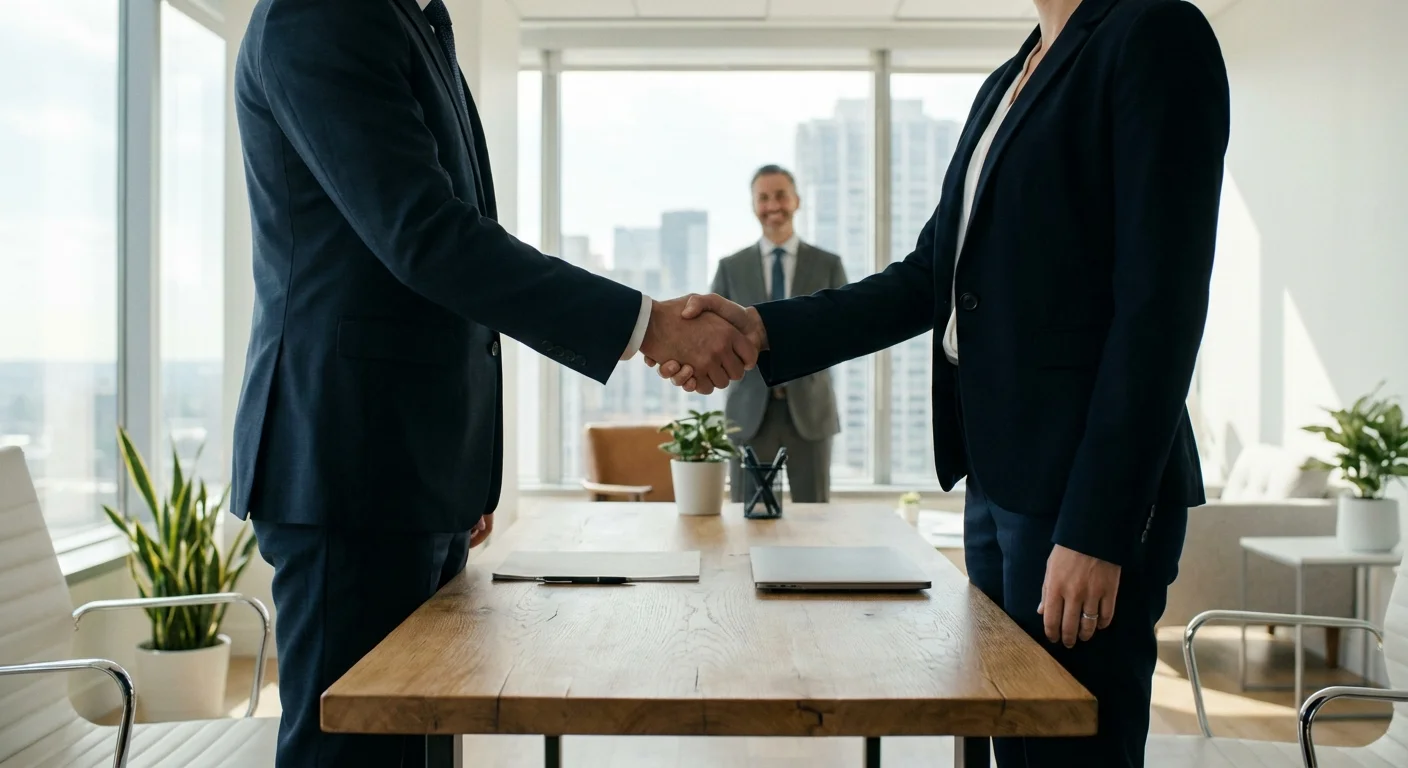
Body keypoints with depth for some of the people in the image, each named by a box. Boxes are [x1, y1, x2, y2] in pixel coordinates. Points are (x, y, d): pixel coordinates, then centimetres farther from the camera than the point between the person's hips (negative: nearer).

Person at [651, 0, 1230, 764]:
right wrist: (763, 330, 0)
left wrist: (1097, 528, -18)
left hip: (1082, 496, -8)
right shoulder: (1007, 82, 17)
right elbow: (930, 276, 13)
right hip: (998, 481, 8)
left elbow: (1160, 307, -15)